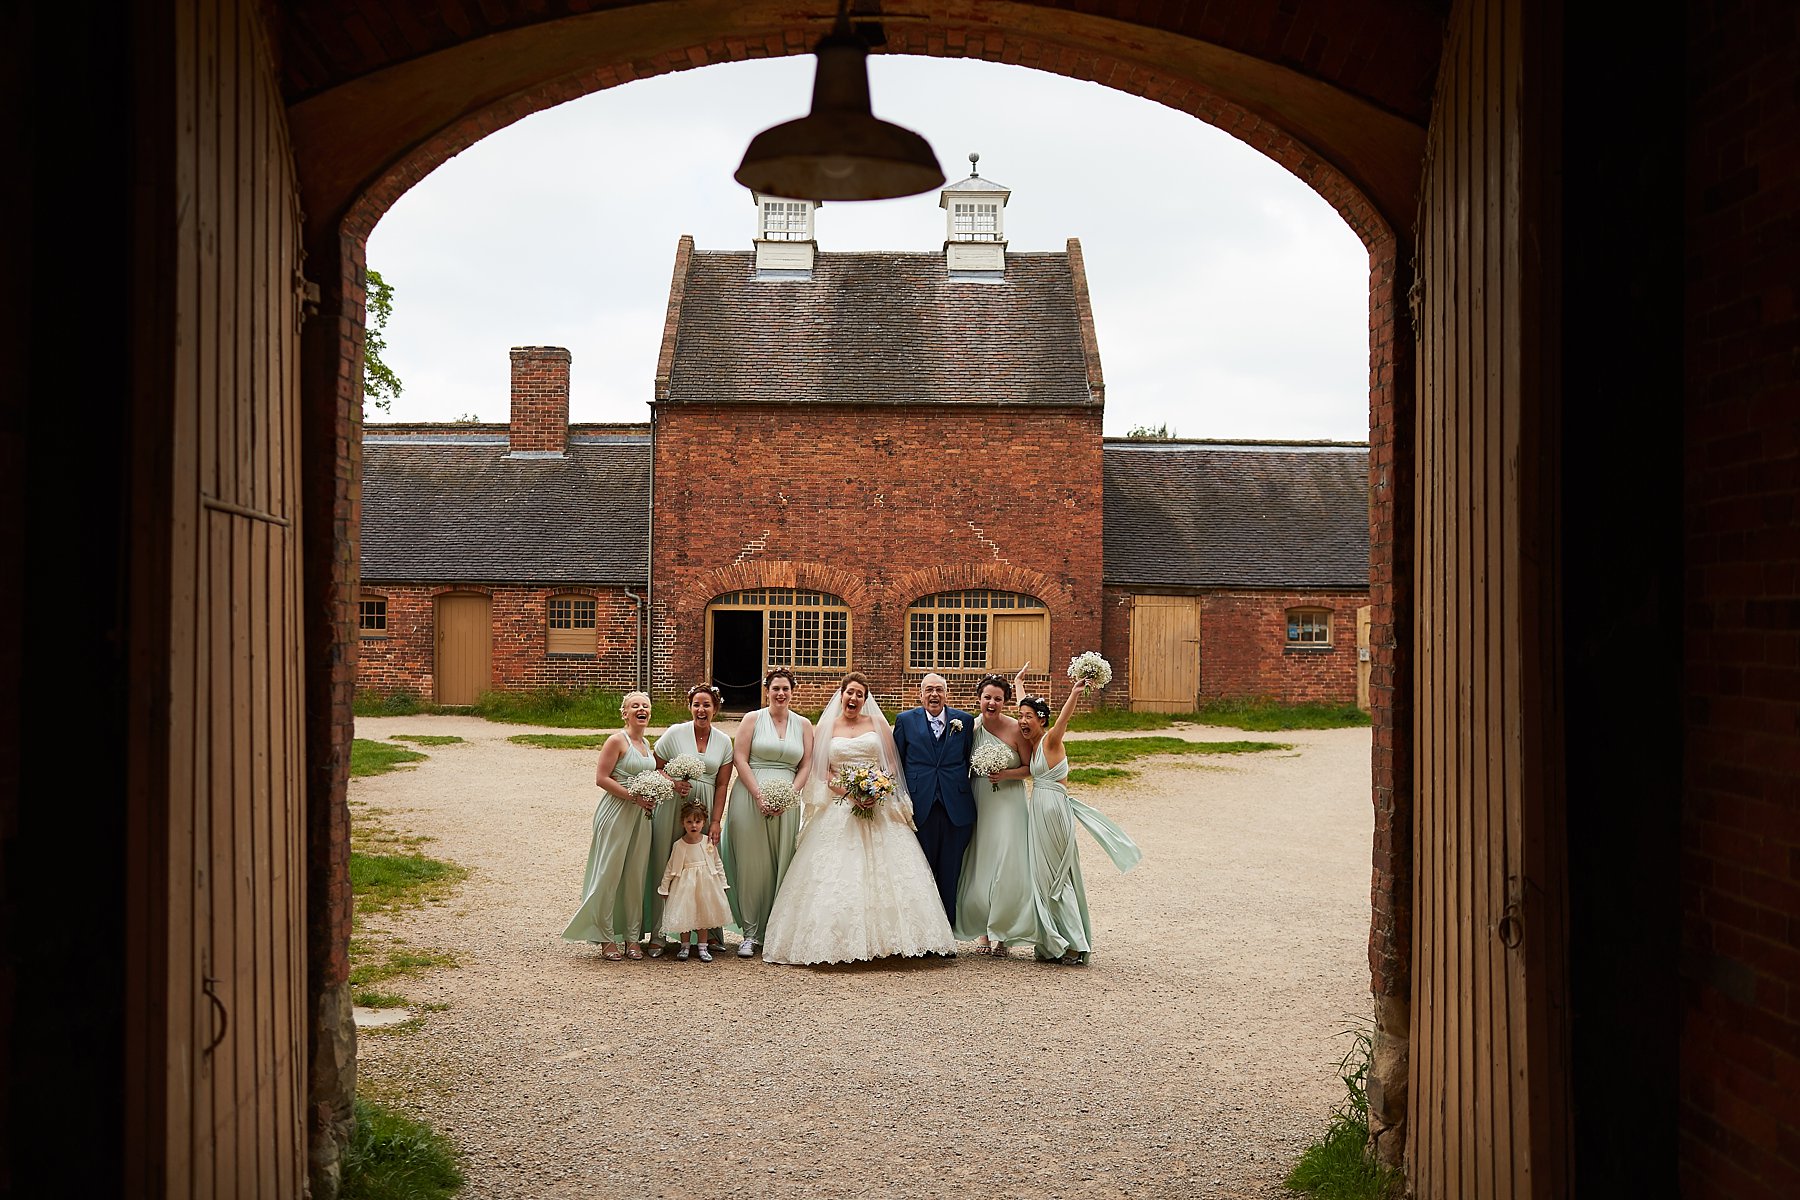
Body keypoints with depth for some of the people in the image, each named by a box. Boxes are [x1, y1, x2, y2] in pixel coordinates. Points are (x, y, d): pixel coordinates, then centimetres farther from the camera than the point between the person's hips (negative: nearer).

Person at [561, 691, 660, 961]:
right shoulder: (617, 740, -9)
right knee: (609, 874, -3)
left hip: (641, 815, 7)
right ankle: (607, 939, 6)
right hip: (616, 812, -7)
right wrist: (634, 796, -17)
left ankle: (631, 937, 16)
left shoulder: (646, 743, 15)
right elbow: (601, 778, -14)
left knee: (636, 875, 8)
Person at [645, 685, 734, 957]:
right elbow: (655, 768, 3)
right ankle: (657, 935, 6)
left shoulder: (723, 741, 5)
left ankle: (711, 932, 17)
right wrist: (673, 782, -16)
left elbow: (722, 785, 4)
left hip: (704, 810, 2)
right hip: (672, 805, -2)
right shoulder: (674, 733, -1)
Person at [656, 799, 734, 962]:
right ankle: (684, 947, 20)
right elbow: (670, 868, 0)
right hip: (685, 885, -1)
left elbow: (718, 864, 4)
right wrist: (664, 888, 4)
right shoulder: (678, 845, -8)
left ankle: (702, 947, 21)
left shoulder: (709, 842, -5)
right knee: (684, 916, 4)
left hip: (706, 883, 1)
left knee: (704, 916, 10)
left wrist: (722, 884, 6)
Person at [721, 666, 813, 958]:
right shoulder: (752, 719, 4)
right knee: (750, 864, -2)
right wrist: (760, 796, -11)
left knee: (781, 865, 3)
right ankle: (750, 932, 5)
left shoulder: (803, 725, 11)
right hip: (750, 799, -2)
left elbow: (806, 766, 8)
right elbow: (739, 759, -3)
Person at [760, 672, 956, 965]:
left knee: (884, 871, -5)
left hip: (878, 808, 1)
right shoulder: (826, 727, 9)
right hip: (839, 809, 0)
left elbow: (892, 764, 9)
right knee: (837, 872, -8)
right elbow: (820, 770, 6)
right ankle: (839, 940, -5)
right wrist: (843, 788, -11)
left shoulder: (878, 724, 11)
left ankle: (883, 937, 0)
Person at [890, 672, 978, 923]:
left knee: (950, 875, 7)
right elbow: (896, 764, 5)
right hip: (920, 808, -1)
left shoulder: (965, 721, 6)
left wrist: (969, 800, 2)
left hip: (956, 808, 1)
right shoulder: (905, 720, 4)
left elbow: (971, 761, 8)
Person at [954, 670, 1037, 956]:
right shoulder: (970, 726, 1)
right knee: (979, 866, 5)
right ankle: (983, 931, 19)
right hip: (978, 803, 3)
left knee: (1006, 866, -6)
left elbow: (1029, 768, -3)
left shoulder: (1015, 729, -9)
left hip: (1008, 804, -3)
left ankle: (1001, 934, 8)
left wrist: (1005, 774, -16)